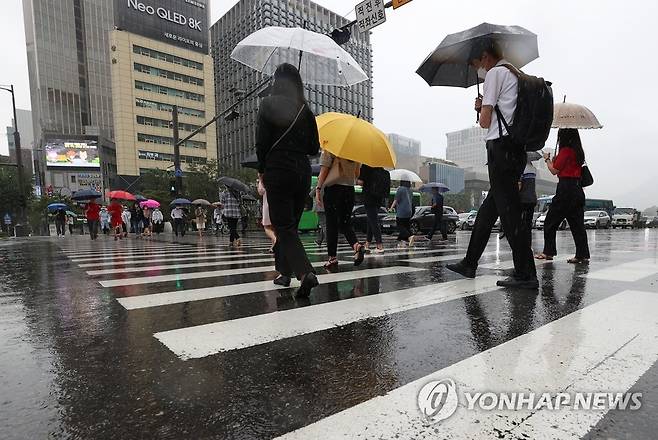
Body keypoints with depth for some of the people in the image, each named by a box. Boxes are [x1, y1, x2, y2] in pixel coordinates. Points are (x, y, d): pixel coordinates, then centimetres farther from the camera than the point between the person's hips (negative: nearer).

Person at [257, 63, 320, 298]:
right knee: (291, 224, 15)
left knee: (284, 227, -5)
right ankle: (285, 272, 25)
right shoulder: (306, 109, 9)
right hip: (303, 172, 5)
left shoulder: (268, 104, -1)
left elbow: (262, 142, -7)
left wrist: (262, 170, 6)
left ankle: (305, 272, -22)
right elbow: (314, 148, 8)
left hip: (277, 171, -5)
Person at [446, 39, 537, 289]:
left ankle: (526, 275, -5)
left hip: (501, 147, -9)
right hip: (518, 149, 9)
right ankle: (469, 264, 20)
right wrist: (486, 108, 16)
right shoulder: (518, 75, 24)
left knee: (508, 212, -8)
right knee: (488, 209, 12)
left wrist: (481, 108, 14)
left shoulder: (495, 73, -2)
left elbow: (485, 121, -7)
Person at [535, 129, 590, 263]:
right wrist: (554, 160, 16)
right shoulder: (578, 151, 14)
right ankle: (582, 255, 7)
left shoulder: (565, 151, -10)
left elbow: (554, 170, -7)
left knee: (550, 221, 0)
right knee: (577, 223, 7)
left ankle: (548, 252, 3)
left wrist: (547, 159, 8)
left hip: (566, 189, -8)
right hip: (578, 190, 8)